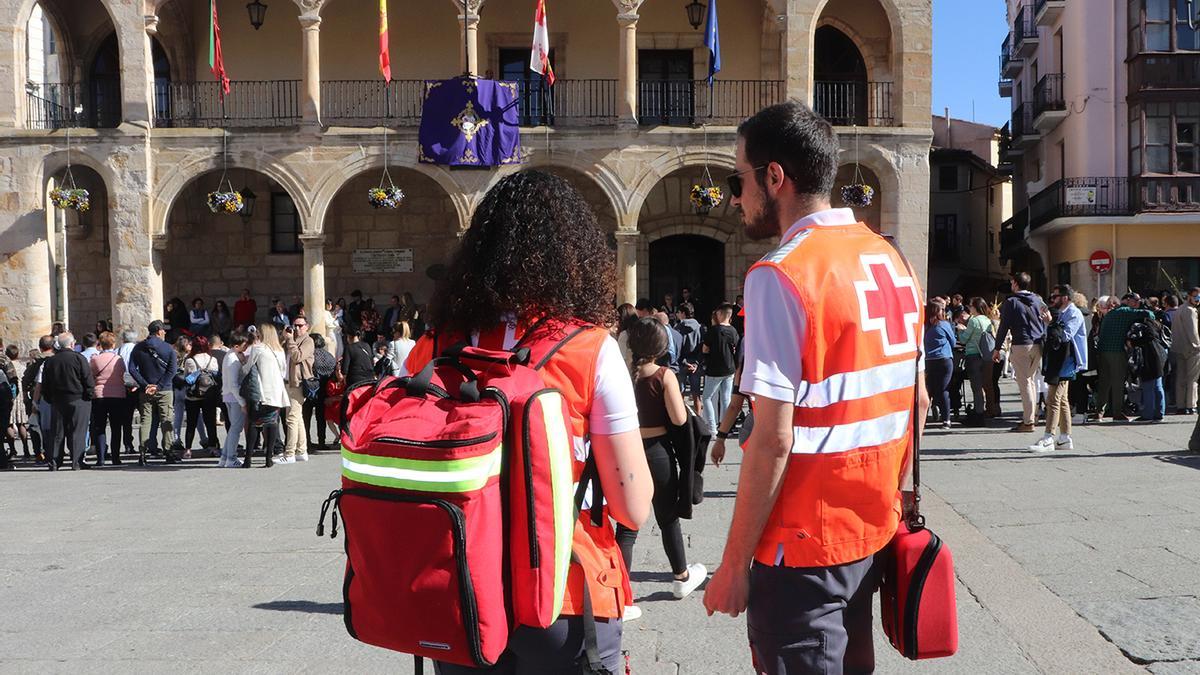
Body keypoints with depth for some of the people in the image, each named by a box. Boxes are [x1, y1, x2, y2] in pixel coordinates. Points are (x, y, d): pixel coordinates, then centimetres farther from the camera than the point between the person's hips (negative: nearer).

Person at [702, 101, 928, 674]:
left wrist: (734, 565, -14)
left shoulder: (781, 275, -18)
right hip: (873, 529, 8)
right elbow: (916, 401, 12)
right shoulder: (892, 260, 6)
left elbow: (773, 440, -21)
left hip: (803, 544, -8)